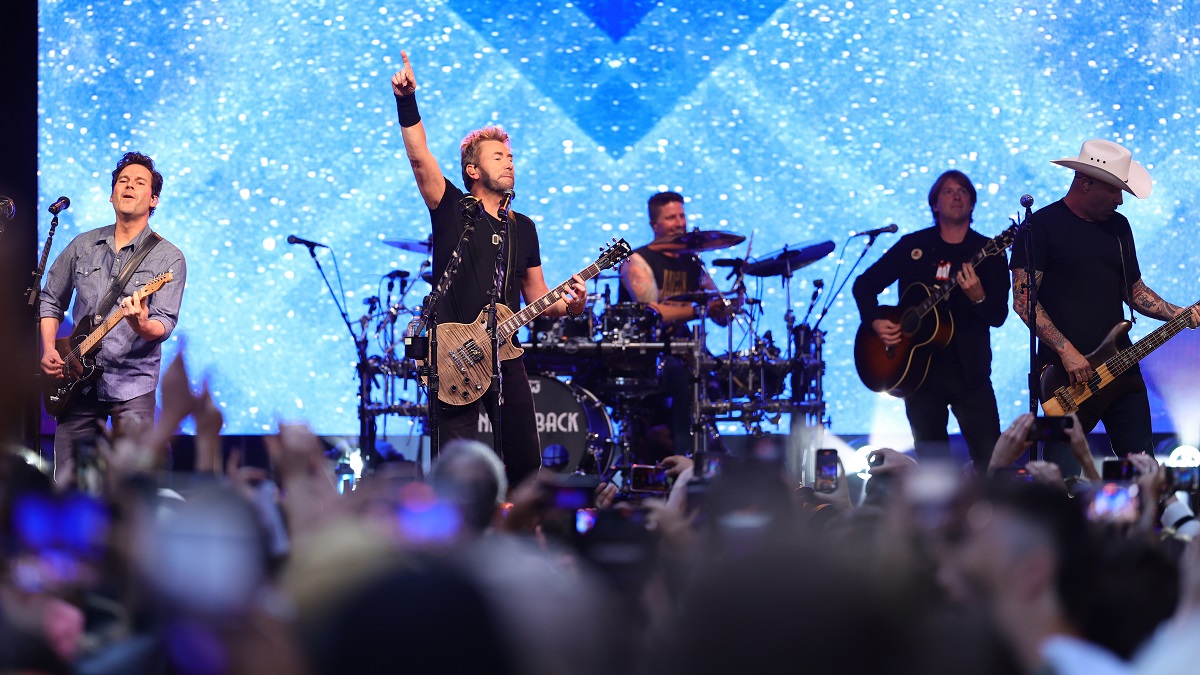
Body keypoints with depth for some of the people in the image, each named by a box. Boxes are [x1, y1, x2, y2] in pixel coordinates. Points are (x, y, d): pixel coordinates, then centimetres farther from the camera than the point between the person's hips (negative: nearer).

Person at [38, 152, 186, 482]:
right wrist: (48, 350, 4)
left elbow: (165, 323, -11)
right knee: (66, 483, 5)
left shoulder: (169, 258, -2)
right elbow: (51, 300, 19)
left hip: (132, 383, -4)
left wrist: (142, 326, -34)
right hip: (77, 379, 4)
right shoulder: (83, 246, 10)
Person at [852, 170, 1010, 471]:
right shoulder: (913, 246, 7)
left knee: (991, 457, -11)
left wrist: (979, 298, -25)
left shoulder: (988, 253, 3)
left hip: (969, 371, -2)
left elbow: (999, 316, -4)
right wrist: (875, 322, -5)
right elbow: (864, 283, 11)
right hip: (918, 369, 2)